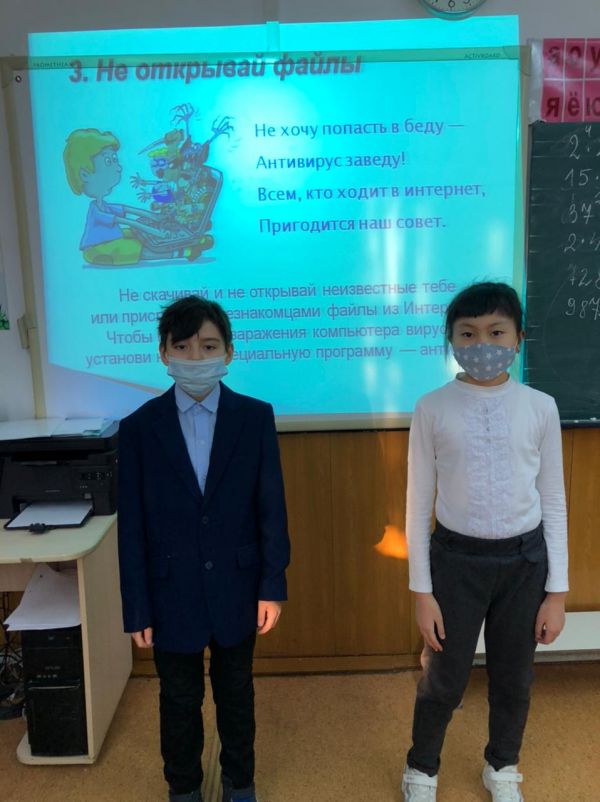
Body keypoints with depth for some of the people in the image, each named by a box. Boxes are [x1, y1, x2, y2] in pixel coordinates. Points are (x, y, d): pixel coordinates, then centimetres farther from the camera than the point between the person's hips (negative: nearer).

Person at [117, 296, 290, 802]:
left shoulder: (255, 417, -8)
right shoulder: (139, 427, -8)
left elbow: (271, 507, -5)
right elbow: (132, 526, -6)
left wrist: (272, 586, -5)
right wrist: (137, 609, -4)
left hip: (235, 589, 1)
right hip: (172, 592, 0)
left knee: (236, 693, 20)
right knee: (180, 701, 18)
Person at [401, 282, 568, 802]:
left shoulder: (540, 407, -5)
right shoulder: (433, 409, -10)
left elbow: (554, 502, 1)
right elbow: (419, 503, -5)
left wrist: (557, 590, 1)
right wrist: (422, 591, -4)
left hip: (524, 559, 2)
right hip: (456, 558, -1)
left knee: (513, 678, 21)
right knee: (444, 681, 13)